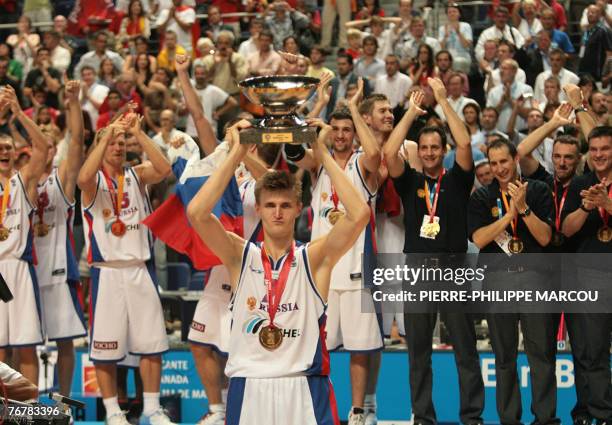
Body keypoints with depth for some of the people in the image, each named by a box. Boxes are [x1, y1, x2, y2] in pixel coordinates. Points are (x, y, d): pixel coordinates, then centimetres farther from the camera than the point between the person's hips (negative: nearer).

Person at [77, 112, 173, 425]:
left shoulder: (137, 175, 6)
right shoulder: (94, 180, -1)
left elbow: (164, 170, -15)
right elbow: (83, 179, -27)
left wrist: (138, 132, -21)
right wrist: (108, 134, -27)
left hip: (140, 268, 3)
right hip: (107, 271, -3)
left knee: (152, 343, 5)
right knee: (105, 347, 1)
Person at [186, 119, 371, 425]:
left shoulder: (315, 258, 3)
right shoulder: (240, 256, 5)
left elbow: (359, 215, -11)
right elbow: (197, 214, -10)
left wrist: (322, 154, -8)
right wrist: (237, 153, -8)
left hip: (305, 390, -1)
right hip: (249, 390, 1)